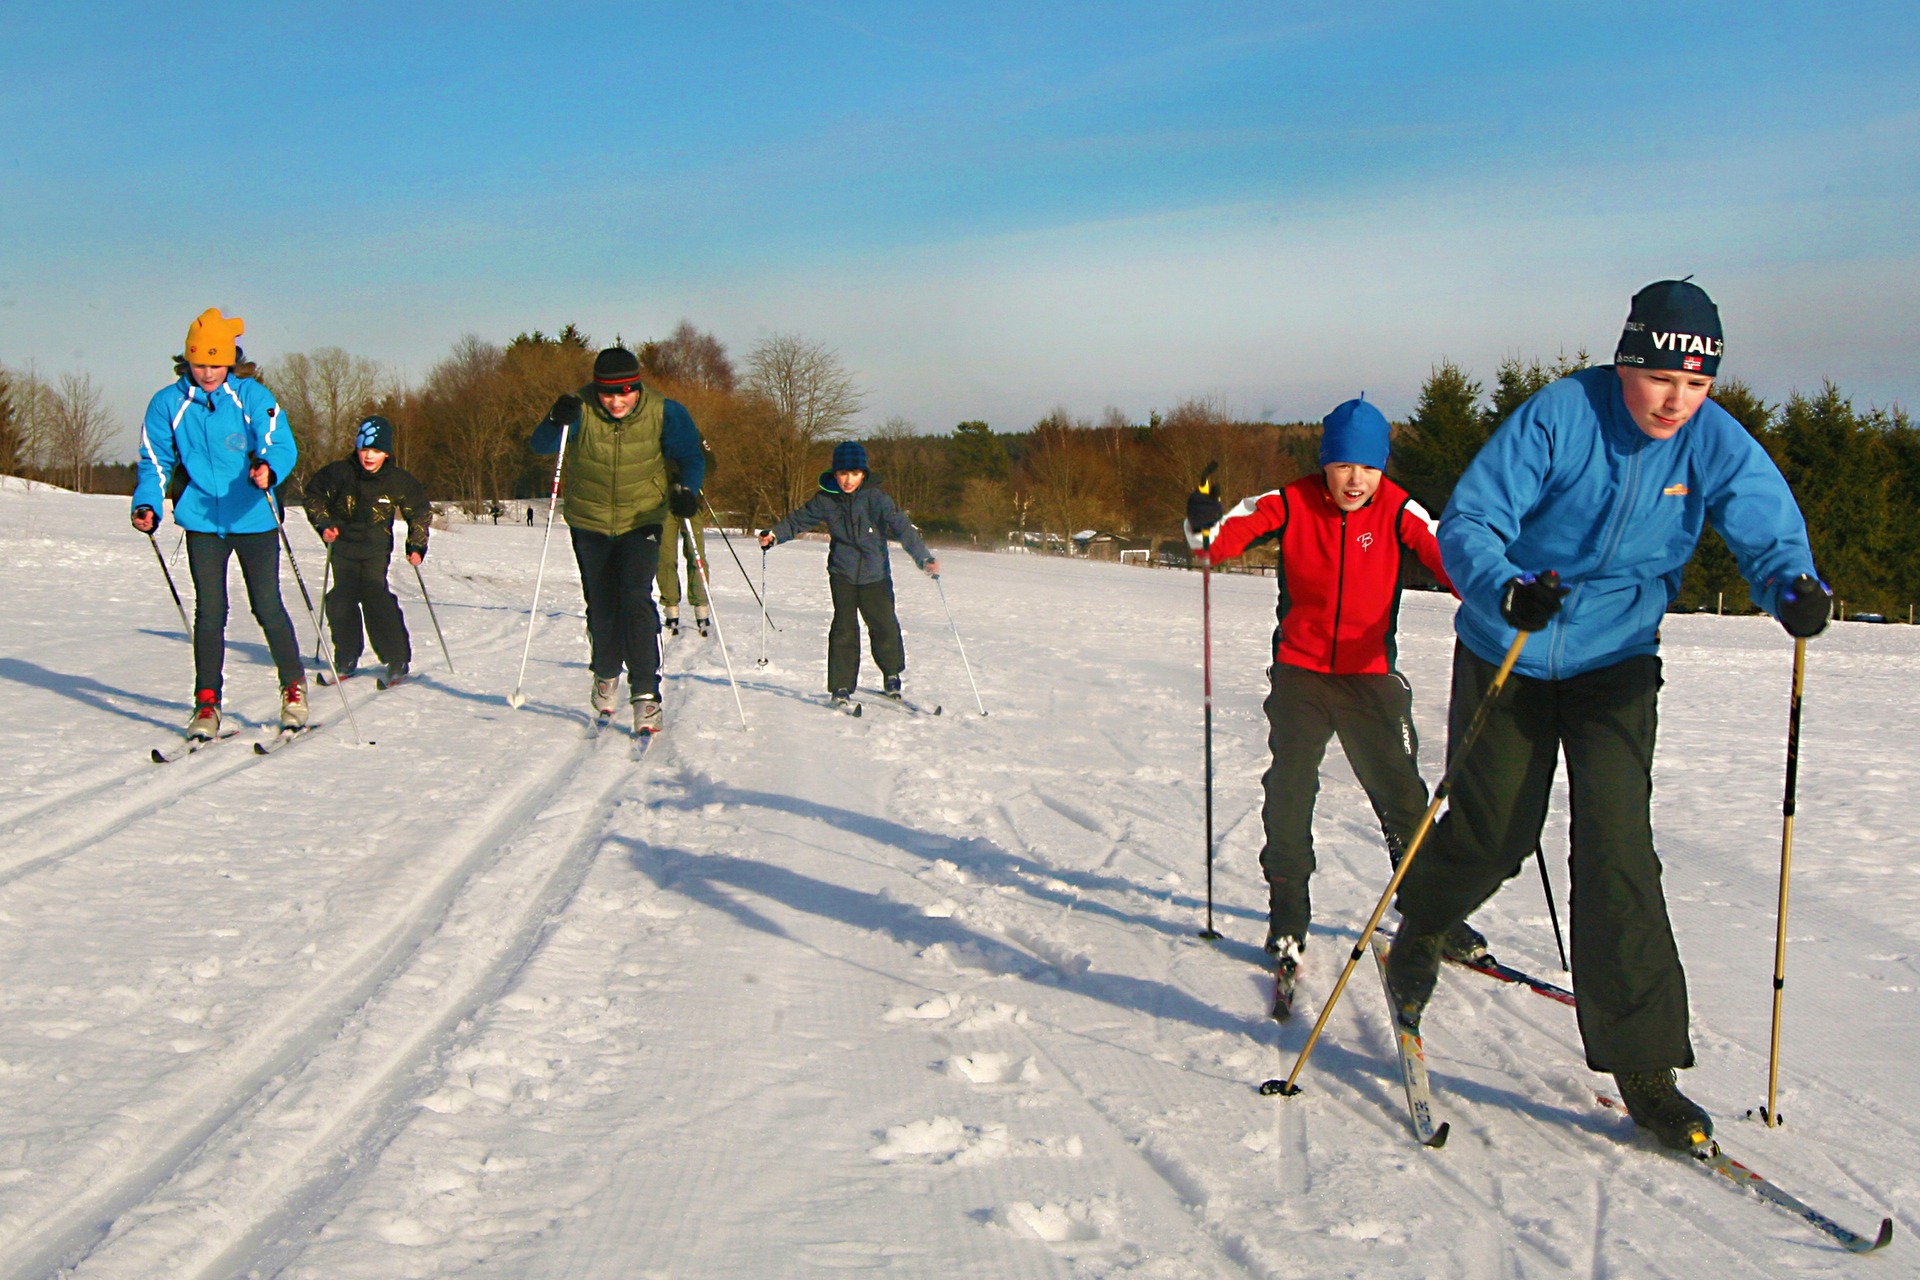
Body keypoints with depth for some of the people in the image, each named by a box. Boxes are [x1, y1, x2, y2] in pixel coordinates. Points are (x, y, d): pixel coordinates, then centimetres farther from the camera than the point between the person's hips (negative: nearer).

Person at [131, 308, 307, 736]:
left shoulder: (253, 396, -6)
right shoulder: (168, 403, 0)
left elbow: (281, 444, -15)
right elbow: (154, 461, 8)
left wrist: (268, 469, -38)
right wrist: (147, 506, -8)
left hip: (254, 519, -2)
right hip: (202, 520, 2)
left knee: (267, 607, 3)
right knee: (209, 612, 0)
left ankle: (294, 687, 22)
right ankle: (207, 704, 9)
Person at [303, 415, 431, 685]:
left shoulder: (398, 481, -6)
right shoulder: (339, 473, -9)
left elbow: (421, 512, 8)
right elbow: (314, 496, 6)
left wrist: (416, 545, 0)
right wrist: (324, 524, -8)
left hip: (376, 548, -2)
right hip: (342, 544, 2)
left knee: (376, 596, -18)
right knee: (342, 599, -6)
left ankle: (397, 660, -11)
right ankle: (346, 659, 11)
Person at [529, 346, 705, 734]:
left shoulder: (663, 413, -15)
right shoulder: (581, 409, -17)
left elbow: (689, 457, -8)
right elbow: (540, 446, -21)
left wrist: (685, 490, -28)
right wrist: (557, 421, -42)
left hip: (642, 520, -1)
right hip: (589, 522, 1)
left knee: (637, 600, -16)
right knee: (601, 605, 12)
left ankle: (646, 693, -14)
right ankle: (606, 674, 38)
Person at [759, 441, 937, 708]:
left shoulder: (876, 497, -9)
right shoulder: (825, 499, -3)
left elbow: (901, 527, -13)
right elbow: (799, 520, 9)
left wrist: (924, 558, -20)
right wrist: (774, 535, -4)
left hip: (875, 574, -1)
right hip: (842, 573, 1)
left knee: (884, 624, 1)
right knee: (844, 627, -5)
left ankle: (892, 674, 26)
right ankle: (841, 687, 2)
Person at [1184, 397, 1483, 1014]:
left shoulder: (1399, 512, -7)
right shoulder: (1291, 504, -7)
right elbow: (1228, 534, -16)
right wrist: (1205, 527, -39)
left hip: (1371, 676, 0)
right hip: (1299, 674, 0)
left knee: (1404, 800, 3)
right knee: (1288, 797, 0)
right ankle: (1287, 923, 15)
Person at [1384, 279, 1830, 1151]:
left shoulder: (1717, 444, -11)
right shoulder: (1557, 417, -20)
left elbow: (1771, 539, -11)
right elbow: (1467, 523, -23)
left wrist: (1795, 590, -35)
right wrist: (1505, 588, -44)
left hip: (1616, 663, 2)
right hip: (1508, 655, -1)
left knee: (1617, 846, -10)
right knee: (1491, 834, 8)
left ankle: (1642, 1060, -2)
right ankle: (1420, 926, 43)